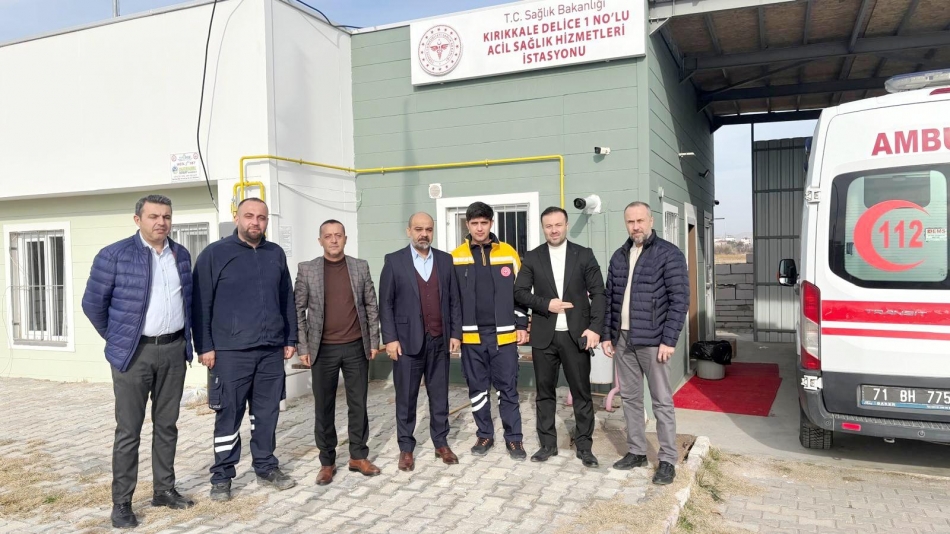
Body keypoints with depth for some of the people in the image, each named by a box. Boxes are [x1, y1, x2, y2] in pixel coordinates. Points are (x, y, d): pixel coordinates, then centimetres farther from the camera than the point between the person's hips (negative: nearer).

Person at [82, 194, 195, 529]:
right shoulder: (114, 255, -7)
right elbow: (93, 303, -2)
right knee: (128, 430, 2)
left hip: (174, 350, 4)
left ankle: (164, 490, 24)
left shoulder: (181, 255, 8)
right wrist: (117, 339, 5)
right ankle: (121, 502, 13)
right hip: (134, 353, -4)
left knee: (167, 425, 12)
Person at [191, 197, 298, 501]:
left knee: (267, 413, 11)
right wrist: (204, 346, -8)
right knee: (229, 415, 3)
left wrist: (290, 339, 12)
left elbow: (287, 300, 14)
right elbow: (201, 303, -4)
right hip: (230, 351, -4)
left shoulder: (276, 254, 11)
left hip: (272, 350, 4)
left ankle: (266, 468, 25)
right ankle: (222, 477, 16)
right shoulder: (215, 254, -2)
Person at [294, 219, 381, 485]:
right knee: (324, 407, 6)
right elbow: (298, 310, 0)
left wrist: (373, 341, 2)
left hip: (356, 347, 1)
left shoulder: (360, 267, 4)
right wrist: (303, 348, -4)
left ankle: (358, 457, 21)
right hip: (323, 349, -1)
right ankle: (327, 462, 19)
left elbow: (371, 306, 6)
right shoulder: (307, 269, 0)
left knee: (358, 404, 8)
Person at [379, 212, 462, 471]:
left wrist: (455, 333, 2)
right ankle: (406, 448, 18)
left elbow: (454, 300, 8)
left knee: (439, 396, 10)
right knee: (406, 398, 6)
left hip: (439, 341, 3)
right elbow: (386, 303, -2)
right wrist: (390, 338, -9)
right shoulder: (394, 261, 0)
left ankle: (441, 443, 23)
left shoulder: (445, 260, 8)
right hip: (407, 341, -2)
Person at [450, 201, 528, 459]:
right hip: (471, 335, 1)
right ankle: (484, 435, 23)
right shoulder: (455, 257, 2)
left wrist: (522, 325, 1)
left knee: (508, 388, 5)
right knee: (477, 388, 10)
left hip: (503, 334, -1)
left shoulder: (508, 254, 2)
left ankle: (514, 438, 16)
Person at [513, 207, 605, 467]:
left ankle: (584, 445, 18)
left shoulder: (584, 255, 2)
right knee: (545, 392, 9)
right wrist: (546, 304, -12)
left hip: (576, 334, -1)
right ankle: (548, 444, 21)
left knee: (581, 392, 5)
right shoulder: (532, 258, 5)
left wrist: (595, 327, -11)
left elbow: (598, 293, -1)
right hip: (544, 336, 1)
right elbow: (520, 292, 2)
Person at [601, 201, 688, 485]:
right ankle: (636, 451, 25)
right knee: (630, 398, 12)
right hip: (622, 339, 6)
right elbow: (609, 298, 13)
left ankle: (668, 460, 11)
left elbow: (679, 299, -10)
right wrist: (607, 335, 7)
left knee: (661, 401, 2)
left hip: (652, 340, -5)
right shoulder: (619, 256, 11)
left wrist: (669, 340, -15)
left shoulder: (669, 254, -6)